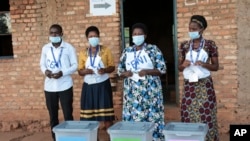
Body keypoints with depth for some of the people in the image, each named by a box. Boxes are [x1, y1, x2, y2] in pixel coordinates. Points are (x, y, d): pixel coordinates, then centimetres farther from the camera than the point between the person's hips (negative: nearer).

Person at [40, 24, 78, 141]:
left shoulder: (69, 48, -3)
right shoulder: (45, 48, 7)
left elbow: (75, 65, -2)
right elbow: (42, 64, 13)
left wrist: (62, 73, -18)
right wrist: (45, 71, -10)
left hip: (65, 86, -3)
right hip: (49, 86, 3)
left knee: (68, 115, 1)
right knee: (52, 115, 11)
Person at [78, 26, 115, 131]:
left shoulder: (105, 50, 4)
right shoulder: (83, 53, 8)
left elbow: (112, 67, 4)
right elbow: (80, 71, 9)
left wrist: (105, 70, -18)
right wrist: (85, 71, -14)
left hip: (103, 85, -2)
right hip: (88, 86, 2)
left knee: (106, 114, -4)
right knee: (89, 114, 0)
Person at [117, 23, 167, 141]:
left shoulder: (153, 49, 1)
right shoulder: (127, 51, 12)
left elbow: (162, 69, -3)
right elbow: (119, 70, 14)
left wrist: (147, 71, -17)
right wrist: (125, 73, -8)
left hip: (150, 90, -3)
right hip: (132, 91, 3)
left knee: (152, 117, -4)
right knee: (132, 117, 2)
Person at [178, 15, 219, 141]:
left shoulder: (210, 44, -1)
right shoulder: (184, 45, 7)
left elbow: (216, 66, 1)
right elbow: (179, 67, 11)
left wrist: (204, 64, -17)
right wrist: (183, 65, -12)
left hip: (205, 85, -2)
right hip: (189, 85, 3)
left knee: (206, 115, -3)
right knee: (188, 115, 2)